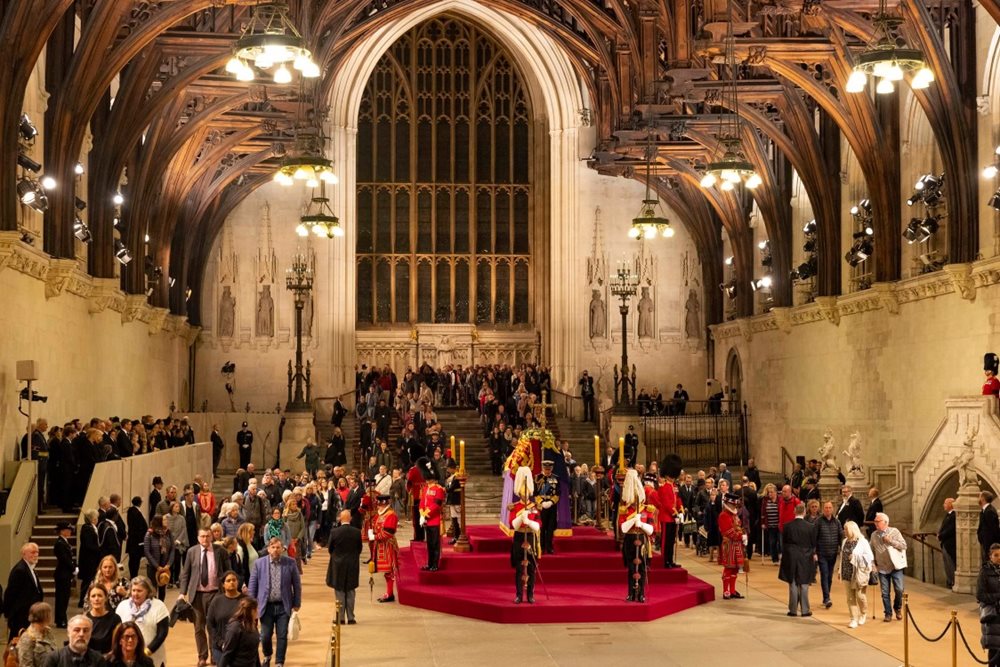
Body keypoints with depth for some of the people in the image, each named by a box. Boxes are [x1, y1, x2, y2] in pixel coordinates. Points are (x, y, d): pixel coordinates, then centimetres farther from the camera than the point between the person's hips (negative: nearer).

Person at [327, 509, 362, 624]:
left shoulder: (334, 532, -13)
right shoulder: (357, 532, -8)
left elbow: (330, 549, -3)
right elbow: (359, 549, 1)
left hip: (338, 566, -1)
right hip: (352, 566, 1)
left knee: (339, 593, 7)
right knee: (350, 593, 10)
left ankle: (341, 617, 8)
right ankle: (350, 618, 11)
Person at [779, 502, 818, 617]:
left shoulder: (787, 526, -7)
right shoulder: (810, 527, -9)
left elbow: (783, 543, 1)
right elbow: (813, 544, 0)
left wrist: (784, 555, 15)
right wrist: (813, 554, 17)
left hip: (791, 558, 1)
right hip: (805, 559, -1)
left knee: (793, 585, 7)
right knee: (804, 585, 6)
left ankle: (793, 610, 9)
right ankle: (805, 610, 9)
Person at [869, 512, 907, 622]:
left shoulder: (894, 532, -2)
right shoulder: (874, 535, 7)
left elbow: (904, 546, -6)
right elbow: (872, 551, 15)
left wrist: (891, 541, -15)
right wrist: (874, 562, 6)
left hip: (896, 566, -2)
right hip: (882, 568, 2)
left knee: (899, 590, -5)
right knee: (885, 593, 3)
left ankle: (897, 608, 19)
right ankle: (888, 613, 14)